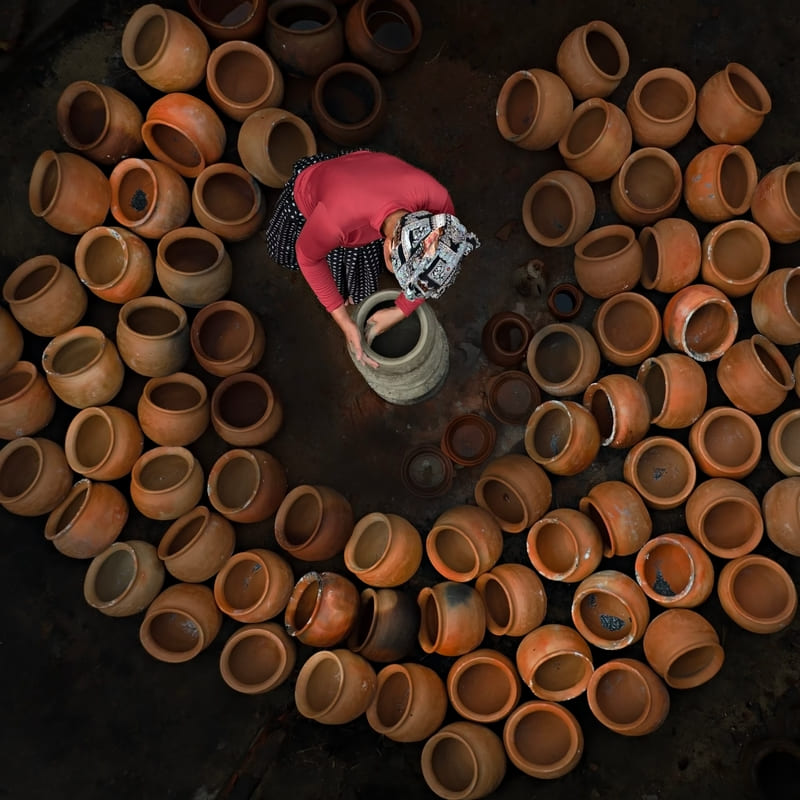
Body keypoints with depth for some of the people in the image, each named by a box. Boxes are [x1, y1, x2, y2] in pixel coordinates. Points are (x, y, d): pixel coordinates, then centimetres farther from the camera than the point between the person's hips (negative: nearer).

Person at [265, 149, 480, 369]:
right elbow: (308, 257, -22)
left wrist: (400, 312, -12)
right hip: (311, 199, -2)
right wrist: (344, 322, -18)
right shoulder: (336, 220, -47)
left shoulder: (436, 197, -37)